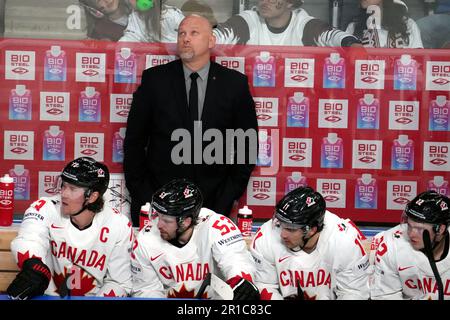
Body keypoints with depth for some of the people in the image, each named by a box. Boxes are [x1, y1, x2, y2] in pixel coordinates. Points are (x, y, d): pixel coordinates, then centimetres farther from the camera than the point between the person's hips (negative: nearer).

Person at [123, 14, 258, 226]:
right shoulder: (154, 79, -1)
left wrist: (229, 196, -1)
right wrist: (141, 197, -3)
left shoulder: (235, 83, 0)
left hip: (213, 201, 0)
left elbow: (248, 144, 5)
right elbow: (135, 140, 2)